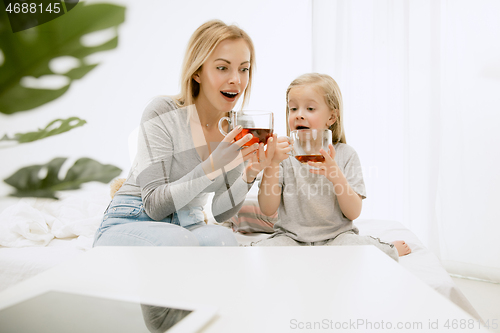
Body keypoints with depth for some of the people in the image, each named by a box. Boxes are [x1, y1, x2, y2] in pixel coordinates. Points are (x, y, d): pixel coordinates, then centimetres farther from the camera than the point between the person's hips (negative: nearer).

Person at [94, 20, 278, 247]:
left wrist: (248, 177, -19)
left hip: (189, 227, 4)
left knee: (222, 237, -31)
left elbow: (220, 212, 1)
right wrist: (214, 164, -30)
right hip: (130, 225, -3)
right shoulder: (163, 112, -16)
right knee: (180, 241, -37)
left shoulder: (239, 130, -1)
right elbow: (154, 206, -18)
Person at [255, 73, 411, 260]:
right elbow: (268, 209, -9)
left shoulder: (345, 154, -1)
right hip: (291, 236, 1)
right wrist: (272, 164, -20)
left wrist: (336, 175, -22)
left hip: (336, 235, 0)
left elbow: (353, 213, -6)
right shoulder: (282, 154, -2)